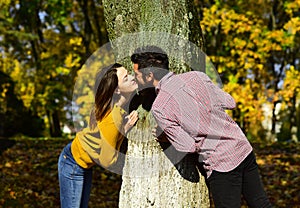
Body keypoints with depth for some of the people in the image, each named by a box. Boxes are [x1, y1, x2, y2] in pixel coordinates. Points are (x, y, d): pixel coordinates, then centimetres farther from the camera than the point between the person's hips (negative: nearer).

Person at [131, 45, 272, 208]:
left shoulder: (159, 108, -15)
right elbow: (230, 102, 7)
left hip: (221, 164, -6)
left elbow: (188, 147, -14)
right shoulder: (196, 76, 0)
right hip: (244, 148, 6)